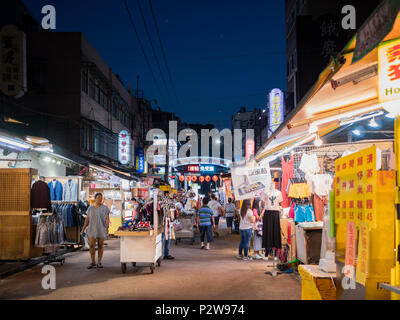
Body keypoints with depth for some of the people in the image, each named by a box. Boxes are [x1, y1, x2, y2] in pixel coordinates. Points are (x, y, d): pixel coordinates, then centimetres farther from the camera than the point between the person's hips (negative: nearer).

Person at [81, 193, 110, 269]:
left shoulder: (105, 208, -1)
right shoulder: (90, 208, 6)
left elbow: (107, 218, -6)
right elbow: (87, 219, 7)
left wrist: (107, 228, -17)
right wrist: (83, 229, 1)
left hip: (101, 229, -1)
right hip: (92, 229, 1)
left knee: (100, 245, 2)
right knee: (91, 245, -7)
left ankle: (99, 262, 13)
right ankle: (93, 262, 7)